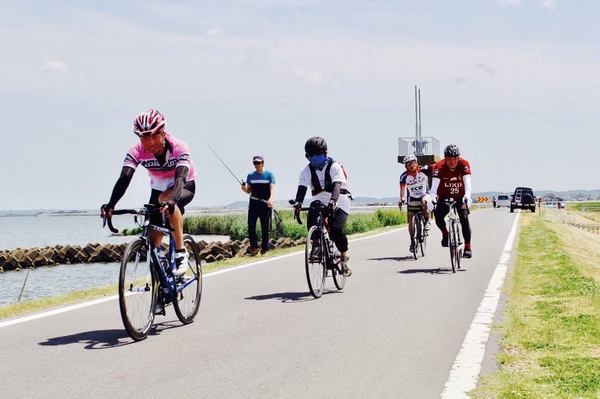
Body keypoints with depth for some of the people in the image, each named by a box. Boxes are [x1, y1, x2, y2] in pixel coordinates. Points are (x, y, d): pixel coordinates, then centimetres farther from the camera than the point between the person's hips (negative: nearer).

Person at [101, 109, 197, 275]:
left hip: (185, 187, -4)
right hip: (158, 189, 4)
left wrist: (171, 201, -66)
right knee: (155, 239, -7)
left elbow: (180, 179, -46)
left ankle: (181, 253, -29)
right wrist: (111, 204, -52)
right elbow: (124, 178, -35)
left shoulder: (178, 148, -32)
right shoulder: (137, 151, -24)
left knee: (166, 199, -38)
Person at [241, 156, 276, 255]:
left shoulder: (269, 175, 2)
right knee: (251, 226, -12)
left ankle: (265, 249, 9)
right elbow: (249, 191, 13)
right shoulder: (250, 176, 11)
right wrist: (244, 189, -11)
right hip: (254, 203, 2)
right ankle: (254, 247, -6)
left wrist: (271, 199, -28)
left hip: (265, 204, -2)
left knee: (265, 228, 2)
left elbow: (272, 188, -9)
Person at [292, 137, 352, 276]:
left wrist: (333, 201, -46)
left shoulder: (334, 166, -12)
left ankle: (344, 258, -4)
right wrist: (298, 202, -34)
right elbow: (302, 187, -14)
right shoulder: (308, 170, 0)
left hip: (338, 203, -4)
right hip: (318, 201, 4)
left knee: (336, 229, -25)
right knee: (312, 224, -23)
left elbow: (336, 185, -28)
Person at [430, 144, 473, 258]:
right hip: (444, 197, 0)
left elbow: (467, 182, -31)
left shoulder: (464, 164, -21)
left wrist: (467, 196, -48)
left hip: (460, 197, 0)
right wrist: (432, 197, -50)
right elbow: (434, 184, -32)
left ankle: (467, 247, -9)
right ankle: (445, 233, 8)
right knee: (438, 216, -22)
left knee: (464, 219, -16)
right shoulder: (439, 167, -23)